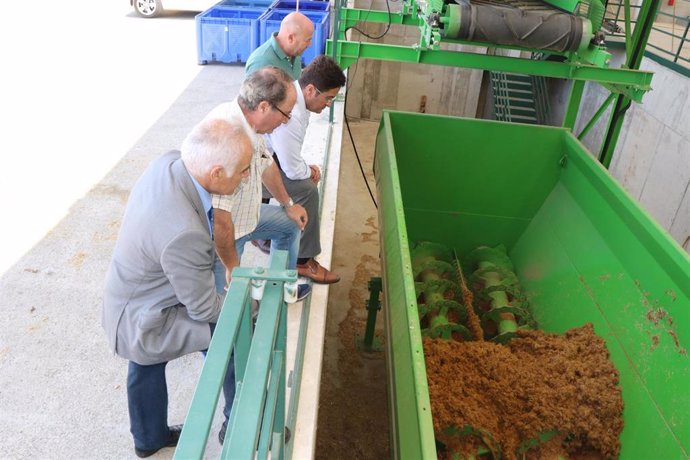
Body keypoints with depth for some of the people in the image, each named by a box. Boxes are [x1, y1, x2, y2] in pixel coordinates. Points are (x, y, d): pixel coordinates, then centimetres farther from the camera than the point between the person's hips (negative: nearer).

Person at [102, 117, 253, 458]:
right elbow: (205, 308, -26)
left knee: (147, 365, 30)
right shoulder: (184, 234, -41)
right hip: (143, 325, -9)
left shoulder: (168, 162, -18)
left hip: (129, 302, 9)